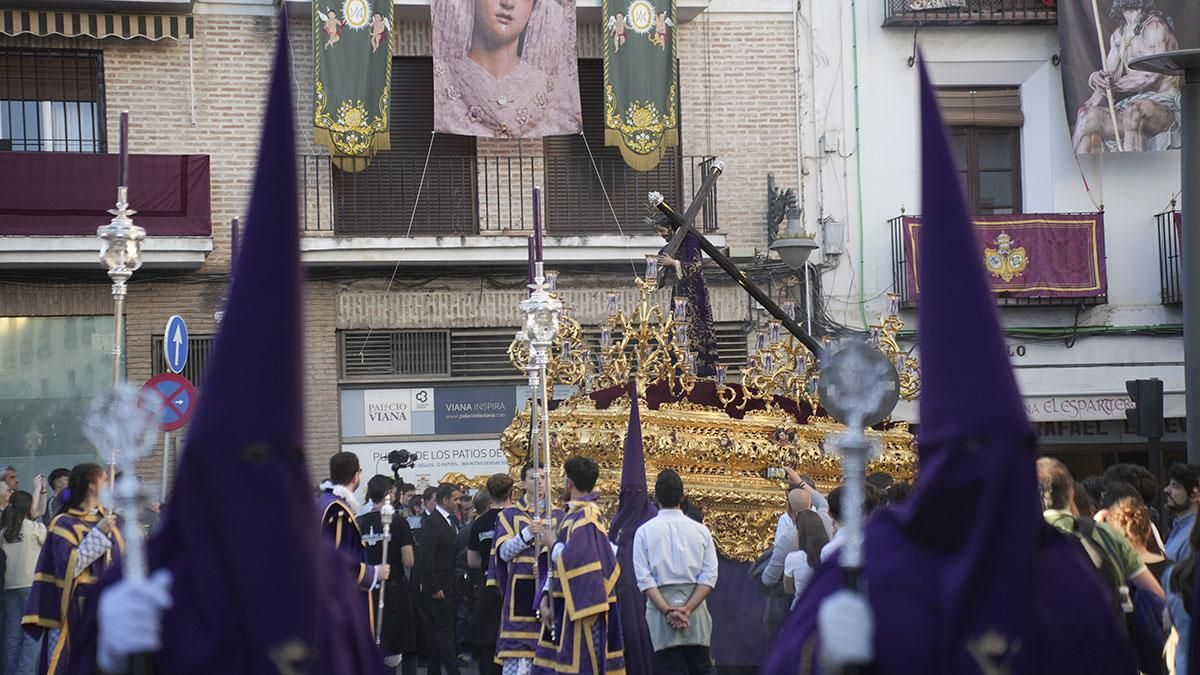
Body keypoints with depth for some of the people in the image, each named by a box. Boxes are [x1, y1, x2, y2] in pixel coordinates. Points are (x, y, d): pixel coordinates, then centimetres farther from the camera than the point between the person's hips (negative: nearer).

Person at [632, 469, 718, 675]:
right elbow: (709, 576, -4)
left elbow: (644, 579, -8)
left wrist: (667, 610, -10)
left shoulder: (645, 531, 0)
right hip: (696, 610, 1)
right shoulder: (700, 531, 4)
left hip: (660, 610, -1)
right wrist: (688, 609, -8)